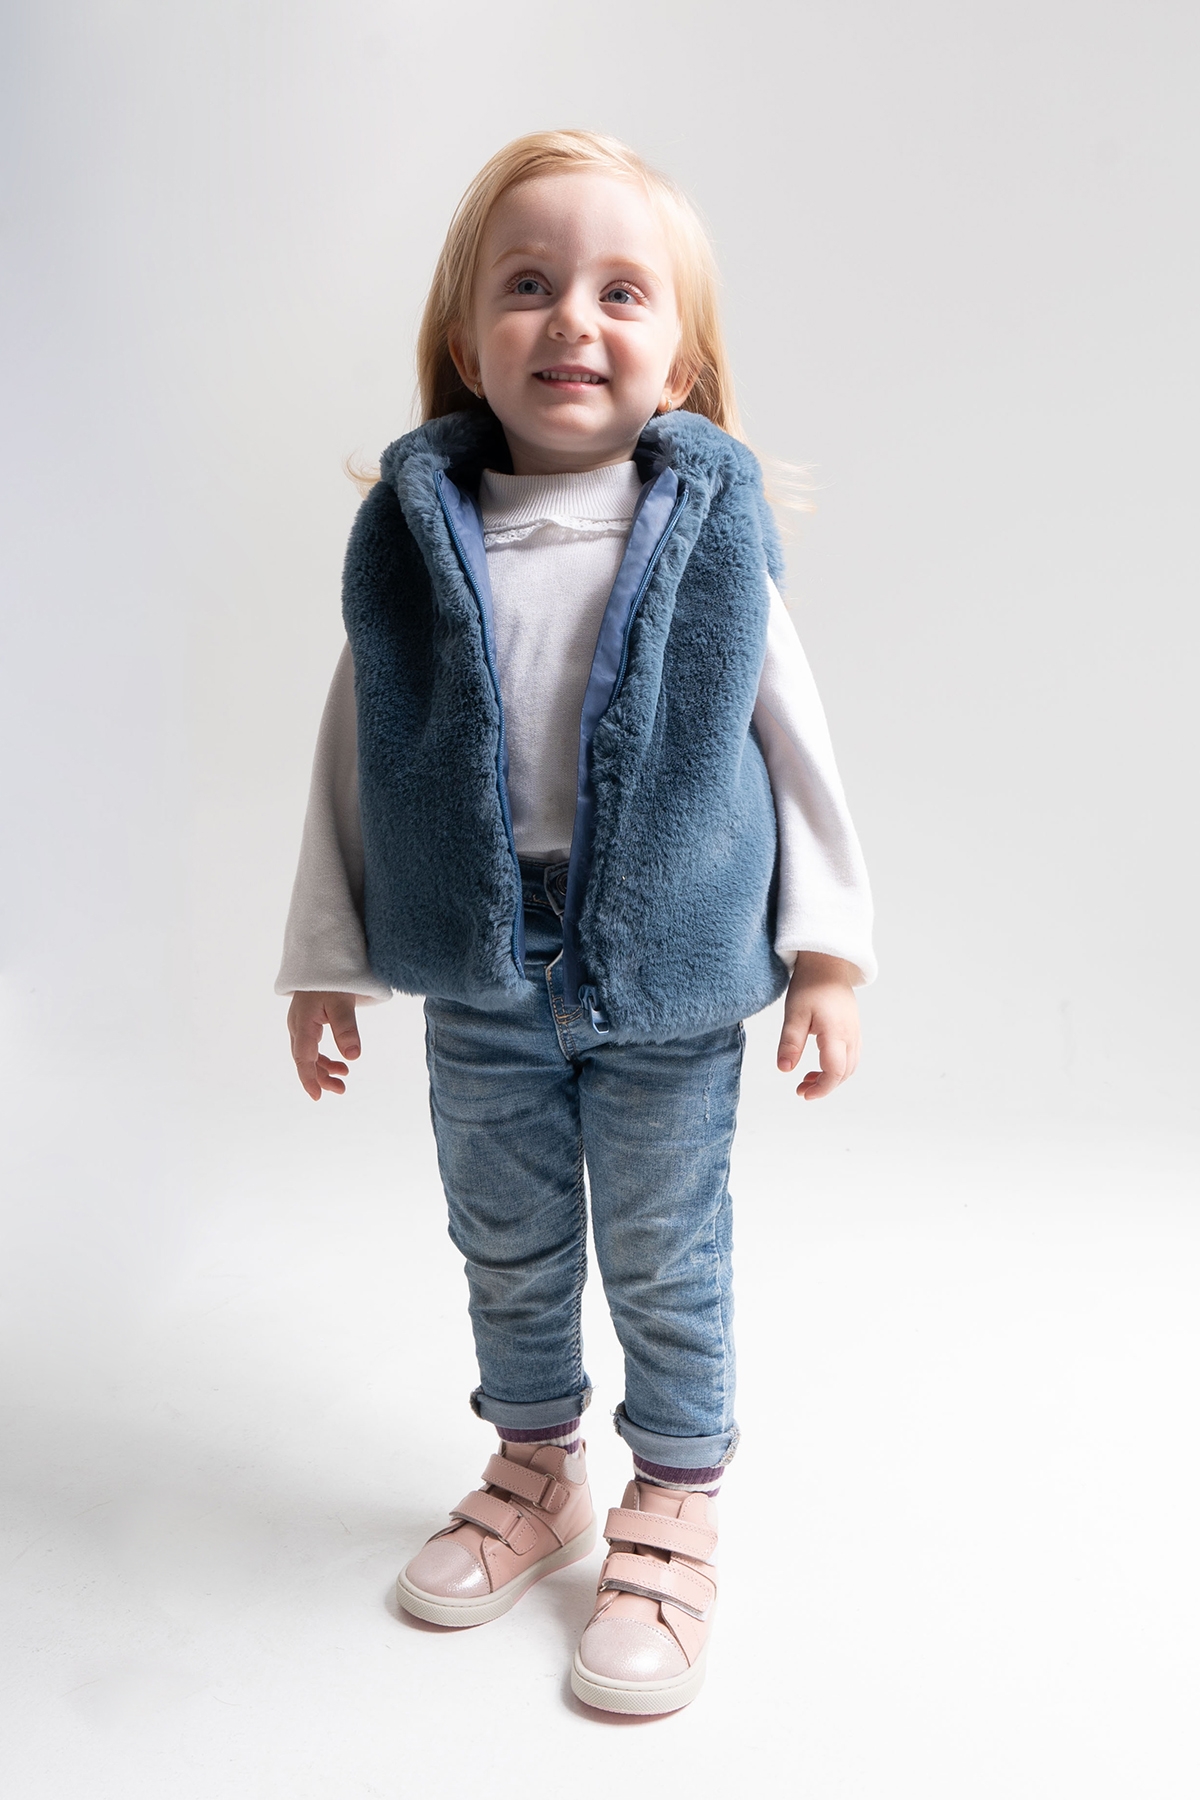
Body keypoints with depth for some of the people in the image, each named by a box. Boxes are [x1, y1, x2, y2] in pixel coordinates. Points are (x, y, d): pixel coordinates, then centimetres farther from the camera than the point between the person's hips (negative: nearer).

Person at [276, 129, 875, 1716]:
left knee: (664, 1262, 12)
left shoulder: (711, 525, -5)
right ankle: (536, 1478, 44)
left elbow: (792, 739, -1)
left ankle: (673, 1518, 36)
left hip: (670, 978, -2)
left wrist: (826, 945, -2)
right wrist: (327, 957, 6)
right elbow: (352, 757, 4)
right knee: (508, 1251, 19)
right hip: (480, 984, 3)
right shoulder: (411, 535, -2)